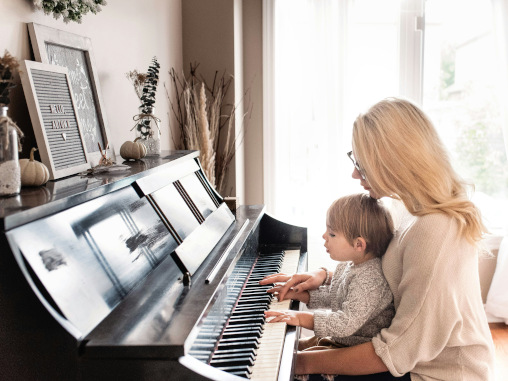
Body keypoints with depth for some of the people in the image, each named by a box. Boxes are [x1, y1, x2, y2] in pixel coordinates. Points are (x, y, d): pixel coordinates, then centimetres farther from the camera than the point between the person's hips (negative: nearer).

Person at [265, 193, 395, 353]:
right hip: (336, 339, 10)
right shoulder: (346, 266, 3)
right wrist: (297, 294, 9)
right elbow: (330, 296, 19)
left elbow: (347, 323, -34)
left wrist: (302, 318, -32)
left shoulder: (370, 281, -29)